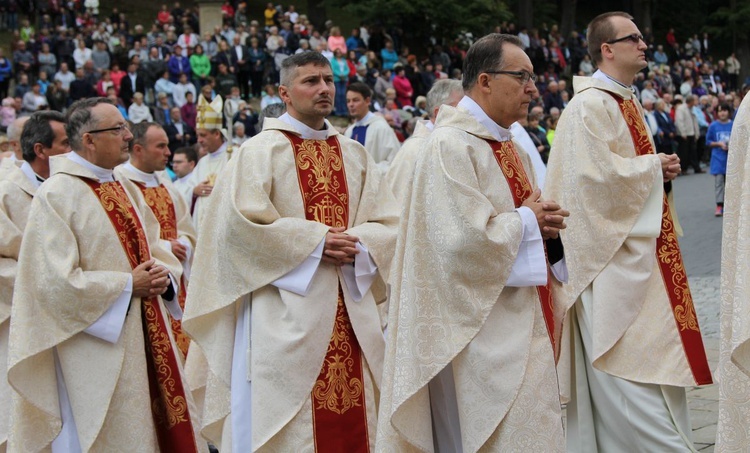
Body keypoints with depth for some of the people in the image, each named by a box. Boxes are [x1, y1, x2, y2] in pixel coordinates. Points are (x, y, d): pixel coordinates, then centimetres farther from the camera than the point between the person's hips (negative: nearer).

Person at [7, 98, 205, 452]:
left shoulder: (119, 189, 13)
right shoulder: (57, 194, -13)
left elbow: (152, 249, 19)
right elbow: (54, 281, -21)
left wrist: (163, 275, -4)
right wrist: (128, 286, -16)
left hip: (144, 339, 8)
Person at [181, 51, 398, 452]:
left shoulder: (355, 155, 15)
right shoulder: (259, 151, -1)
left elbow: (386, 223, 11)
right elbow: (241, 222, -12)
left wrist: (356, 243, -10)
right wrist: (314, 241, -14)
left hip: (351, 309, 5)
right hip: (286, 314, -5)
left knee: (352, 420, 5)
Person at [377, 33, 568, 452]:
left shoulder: (510, 146, 14)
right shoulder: (451, 146, -15)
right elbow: (466, 238, -25)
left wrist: (545, 225, 1)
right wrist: (526, 221, -11)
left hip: (520, 327, 9)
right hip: (480, 335, -9)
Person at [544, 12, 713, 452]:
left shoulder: (628, 102, 16)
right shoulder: (590, 105, -14)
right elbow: (599, 173, -23)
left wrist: (661, 168, 3)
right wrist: (655, 165, -11)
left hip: (639, 246, 10)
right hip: (612, 250, -10)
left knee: (652, 350, 12)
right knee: (625, 367, -6)